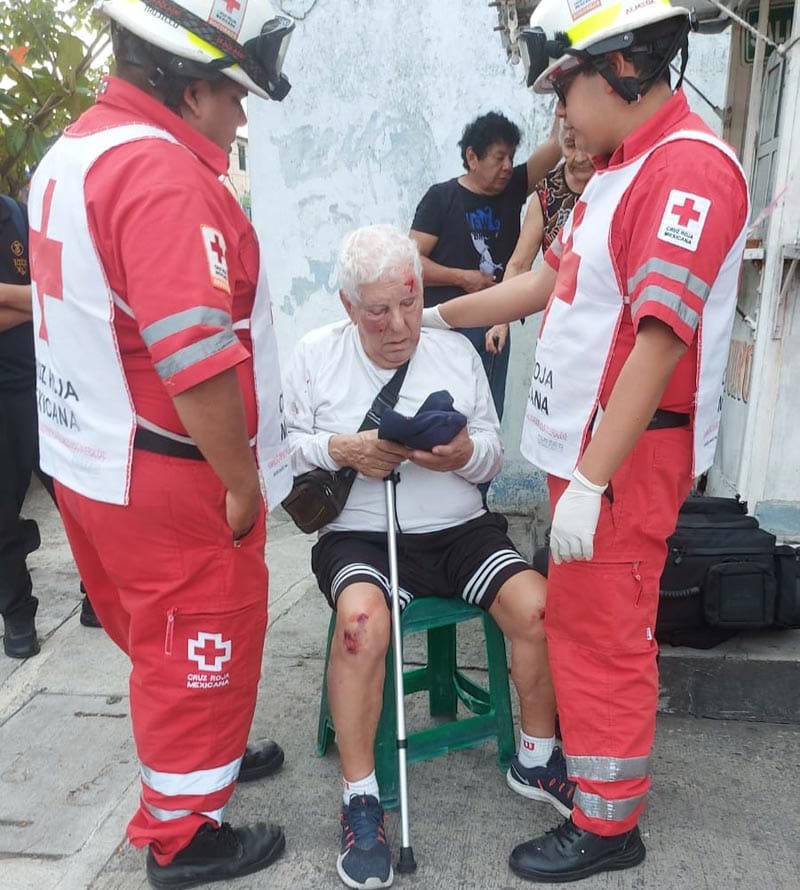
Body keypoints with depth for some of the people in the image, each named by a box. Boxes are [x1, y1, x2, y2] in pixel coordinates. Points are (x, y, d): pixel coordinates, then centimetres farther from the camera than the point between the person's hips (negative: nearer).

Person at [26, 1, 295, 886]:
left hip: (91, 458, 10)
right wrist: (242, 481, -17)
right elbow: (197, 360, -28)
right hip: (167, 476, -9)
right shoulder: (161, 171, -21)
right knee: (198, 647, 9)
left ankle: (198, 753, 47)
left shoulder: (74, 151, 11)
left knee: (163, 638, 25)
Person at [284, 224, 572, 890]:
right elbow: (284, 447, 2)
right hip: (359, 533, -2)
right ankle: (361, 799, -12)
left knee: (536, 604, -20)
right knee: (362, 616, -34)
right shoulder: (316, 355, 4)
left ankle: (537, 759, 8)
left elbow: (494, 455, 8)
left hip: (458, 528, 3)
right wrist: (341, 450, -16)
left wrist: (464, 454, -15)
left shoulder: (456, 350, 8)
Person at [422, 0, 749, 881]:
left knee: (602, 634, 2)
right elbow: (553, 279, 20)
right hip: (586, 441, 9)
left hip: (628, 457, -9)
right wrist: (438, 316, 24)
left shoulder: (689, 167, -17)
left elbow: (659, 338, -24)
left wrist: (593, 481, -25)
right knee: (584, 620, 18)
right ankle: (587, 746, 37)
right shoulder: (619, 168, 14)